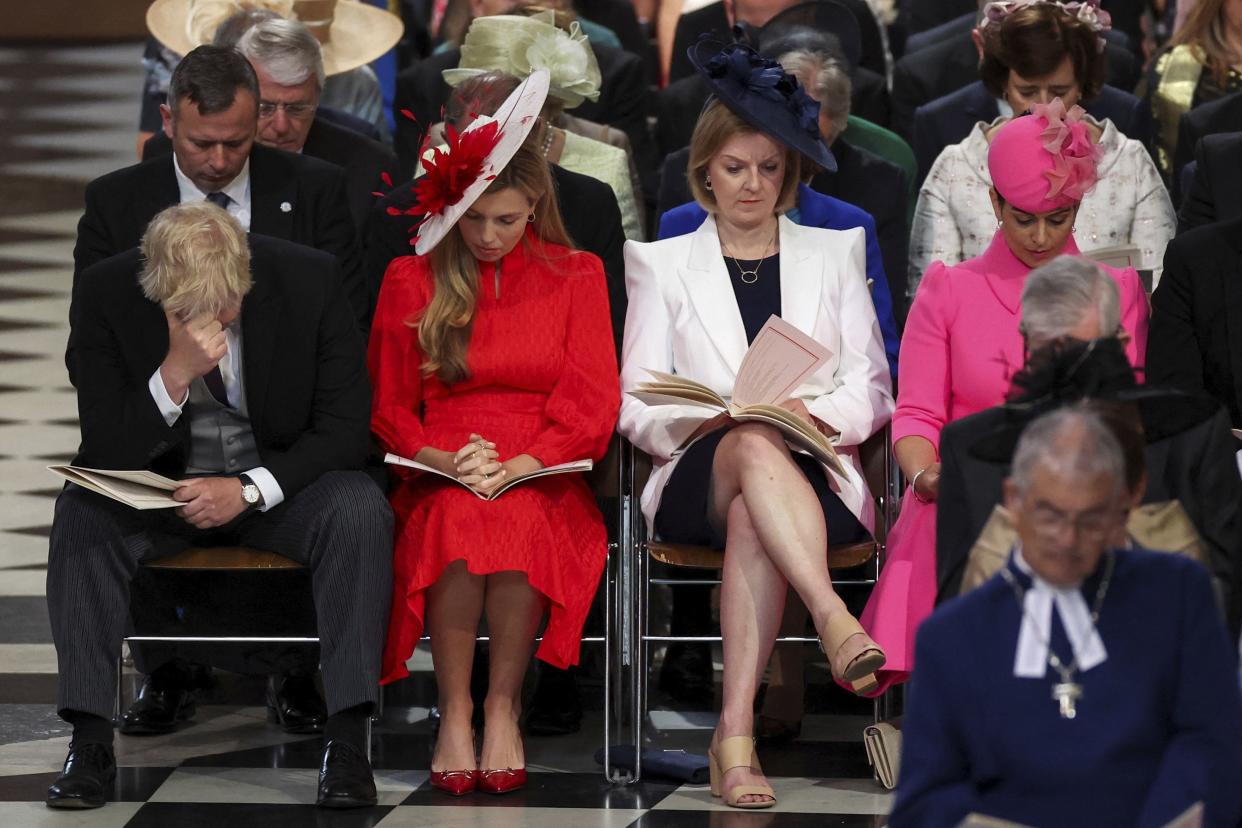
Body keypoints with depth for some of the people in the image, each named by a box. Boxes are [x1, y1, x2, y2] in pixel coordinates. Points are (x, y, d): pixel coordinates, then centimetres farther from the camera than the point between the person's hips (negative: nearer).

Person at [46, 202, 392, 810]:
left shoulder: (309, 280, -17)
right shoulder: (105, 293, -17)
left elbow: (345, 430, -10)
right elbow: (107, 453, -17)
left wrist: (249, 489, -25)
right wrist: (175, 373, -34)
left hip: (278, 477, 0)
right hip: (163, 483, 0)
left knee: (359, 512, -31)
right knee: (82, 512, -29)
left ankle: (347, 738, -28)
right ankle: (90, 741, -28)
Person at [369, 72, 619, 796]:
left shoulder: (576, 276, 12)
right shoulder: (412, 282, 12)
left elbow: (593, 407, 3)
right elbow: (389, 410, 12)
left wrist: (518, 468, -14)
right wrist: (447, 461, -9)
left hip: (543, 480, 0)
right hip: (441, 482, 1)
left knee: (515, 518, -37)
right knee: (459, 518, -37)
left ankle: (503, 704, -25)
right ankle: (455, 709, -27)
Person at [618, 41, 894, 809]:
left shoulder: (833, 254, 21)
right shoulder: (664, 264, 19)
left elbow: (873, 391, 11)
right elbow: (637, 406, 9)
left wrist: (816, 414, -12)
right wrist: (709, 423, -13)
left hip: (814, 475, 0)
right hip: (697, 478, 0)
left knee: (751, 519, -39)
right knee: (755, 449, -39)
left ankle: (736, 734, -47)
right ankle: (838, 624, -56)